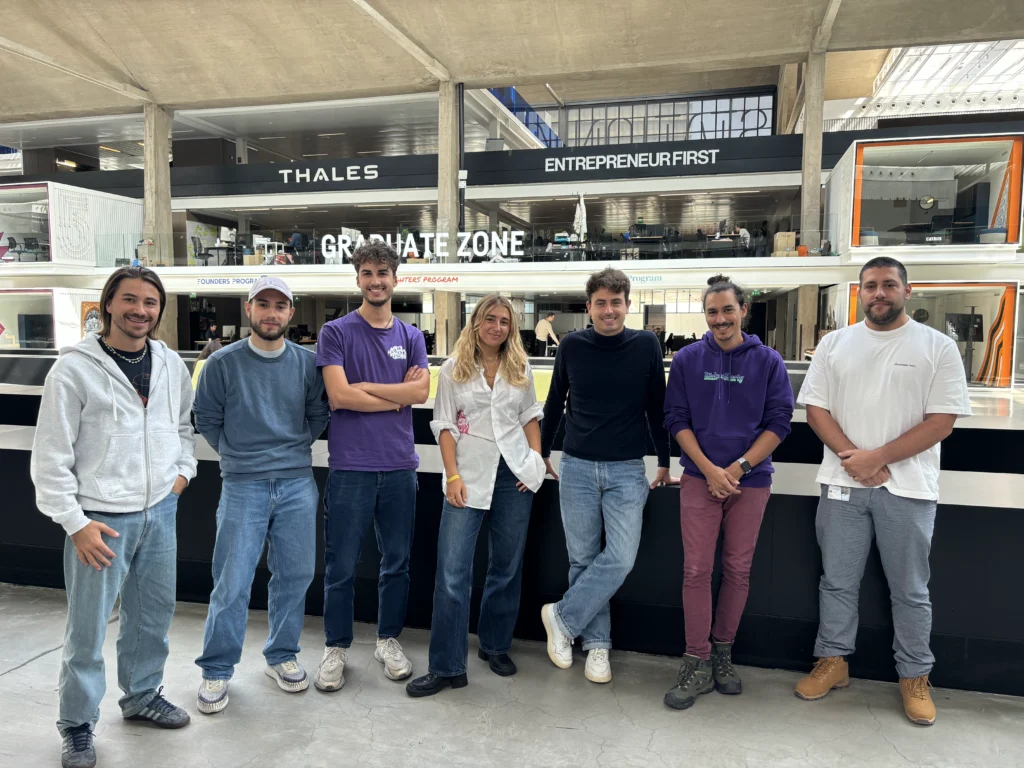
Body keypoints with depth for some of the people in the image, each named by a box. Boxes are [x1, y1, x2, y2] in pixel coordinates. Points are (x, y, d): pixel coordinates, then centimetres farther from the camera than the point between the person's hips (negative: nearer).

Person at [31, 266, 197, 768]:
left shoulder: (172, 365, 4)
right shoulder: (75, 368, -11)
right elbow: (51, 456, -10)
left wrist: (182, 470, 8)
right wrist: (75, 522, -13)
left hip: (159, 511, 5)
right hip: (101, 518, -5)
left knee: (154, 612, 17)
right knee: (88, 628, 6)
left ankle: (143, 696, 39)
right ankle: (77, 727, 26)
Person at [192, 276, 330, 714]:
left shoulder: (307, 363, 3)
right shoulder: (224, 363, -3)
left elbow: (318, 414, 12)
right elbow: (206, 419, 7)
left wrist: (294, 449, 4)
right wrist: (237, 454, 9)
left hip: (298, 484, 3)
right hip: (242, 486, -2)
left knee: (295, 573, 10)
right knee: (232, 583, 0)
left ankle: (281, 655, 28)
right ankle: (217, 670, 18)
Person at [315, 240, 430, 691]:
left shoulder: (411, 337, 9)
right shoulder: (336, 332, -1)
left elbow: (421, 391, -5)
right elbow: (338, 396, -13)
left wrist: (363, 386, -10)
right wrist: (397, 397, -6)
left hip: (400, 467, 3)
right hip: (350, 467, -3)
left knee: (397, 562, 13)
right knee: (341, 566, 7)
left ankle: (389, 640, 31)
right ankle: (336, 649, 24)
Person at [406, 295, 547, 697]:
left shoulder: (520, 367, 8)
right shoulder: (454, 368, 1)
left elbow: (530, 415, 14)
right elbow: (445, 425, -1)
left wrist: (537, 459, 1)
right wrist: (452, 477, -9)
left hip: (514, 472, 3)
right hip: (470, 474, -2)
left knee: (507, 566, 11)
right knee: (452, 572, -6)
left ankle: (495, 645, 29)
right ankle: (447, 667, 4)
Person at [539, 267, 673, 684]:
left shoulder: (646, 345, -1)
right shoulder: (572, 345, 0)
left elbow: (656, 407, 6)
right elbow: (555, 401, 11)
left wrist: (664, 461, 9)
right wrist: (542, 452, 15)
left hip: (627, 471, -1)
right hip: (576, 467, 1)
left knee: (620, 558, -9)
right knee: (582, 559, 6)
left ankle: (561, 617, 10)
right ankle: (596, 644, 21)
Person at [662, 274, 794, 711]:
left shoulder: (768, 361, 1)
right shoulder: (688, 359, 2)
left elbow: (779, 423, -2)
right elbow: (676, 419, 0)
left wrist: (738, 467, -11)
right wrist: (709, 469, -10)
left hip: (751, 481, 1)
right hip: (699, 478, 0)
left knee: (738, 571, 9)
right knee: (696, 570, -2)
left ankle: (722, 653, 26)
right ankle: (697, 663, 9)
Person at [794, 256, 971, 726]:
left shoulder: (938, 347, -1)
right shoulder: (834, 344, 6)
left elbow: (942, 421, -7)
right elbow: (816, 409, 2)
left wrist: (878, 457, -16)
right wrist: (853, 457, -12)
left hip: (907, 489, -2)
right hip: (843, 484, 2)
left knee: (910, 590, 11)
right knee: (837, 582, 12)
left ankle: (915, 677, 27)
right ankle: (833, 662, 27)